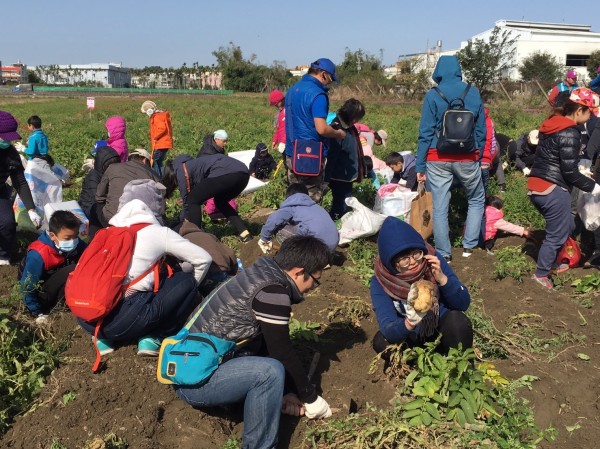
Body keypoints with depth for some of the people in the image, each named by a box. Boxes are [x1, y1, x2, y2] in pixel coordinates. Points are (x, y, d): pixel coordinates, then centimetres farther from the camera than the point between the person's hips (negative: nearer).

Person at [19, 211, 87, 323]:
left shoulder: (77, 245, -14)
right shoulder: (38, 255, -30)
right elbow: (27, 288, -22)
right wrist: (38, 314, -15)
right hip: (41, 294, -6)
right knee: (71, 271, -31)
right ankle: (52, 308, -17)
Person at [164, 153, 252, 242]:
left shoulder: (180, 170, 12)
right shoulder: (191, 165, 36)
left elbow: (186, 199, 15)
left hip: (225, 172, -9)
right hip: (243, 172, 9)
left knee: (193, 199, 8)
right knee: (220, 201, 31)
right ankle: (244, 233, 20)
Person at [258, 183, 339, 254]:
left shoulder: (292, 205, 11)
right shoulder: (315, 206, 32)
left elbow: (273, 219, -8)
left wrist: (264, 238, 8)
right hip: (332, 246, 8)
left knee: (278, 229, 5)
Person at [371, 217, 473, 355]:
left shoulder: (433, 259, -20)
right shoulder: (380, 283, -22)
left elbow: (464, 303, -16)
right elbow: (389, 332, -30)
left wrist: (442, 278, -33)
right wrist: (411, 321, -50)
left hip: (442, 328, 1)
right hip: (411, 337, -1)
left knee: (457, 320, -29)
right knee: (381, 341, -28)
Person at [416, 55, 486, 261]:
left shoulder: (432, 96, -5)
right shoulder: (473, 93, 2)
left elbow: (425, 133, -6)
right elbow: (481, 130, 7)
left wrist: (420, 165, -2)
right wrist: (479, 157, 17)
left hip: (438, 159, -2)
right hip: (467, 158, 2)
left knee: (440, 208, 6)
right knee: (476, 200, 22)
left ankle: (443, 254, 12)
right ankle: (469, 245, 19)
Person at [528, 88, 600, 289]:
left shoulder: (552, 125, 12)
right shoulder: (569, 133, -16)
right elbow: (569, 172, -16)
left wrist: (582, 172, 20)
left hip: (536, 187, 9)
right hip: (553, 190, -9)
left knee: (567, 226, 24)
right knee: (557, 234, 5)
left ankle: (551, 263, 34)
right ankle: (540, 275, 14)